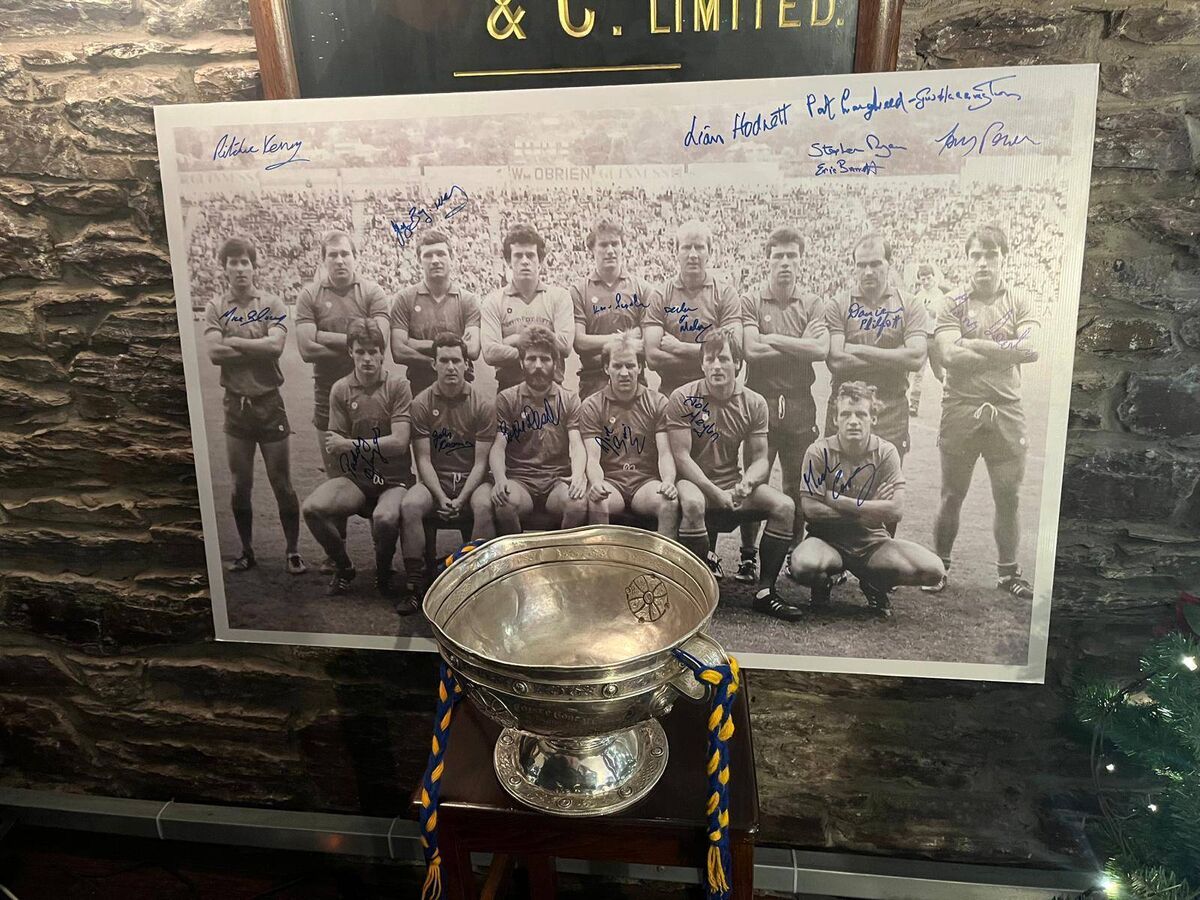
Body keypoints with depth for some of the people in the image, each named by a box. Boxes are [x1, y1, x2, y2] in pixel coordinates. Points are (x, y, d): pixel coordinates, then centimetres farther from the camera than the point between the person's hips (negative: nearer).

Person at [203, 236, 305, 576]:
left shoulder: (272, 304, 0)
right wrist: (258, 349, -12)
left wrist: (233, 341, -10)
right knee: (240, 485, 10)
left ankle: (293, 551, 14)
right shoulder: (215, 308, 3)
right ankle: (247, 551, 23)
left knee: (281, 483, 3)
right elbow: (213, 352, -11)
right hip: (235, 404, 2)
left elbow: (276, 345, -17)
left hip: (269, 401, -2)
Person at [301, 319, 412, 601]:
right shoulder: (340, 390, 3)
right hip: (355, 479, 3)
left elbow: (399, 442, -13)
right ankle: (343, 567, 5)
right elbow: (334, 448, 3)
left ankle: (383, 573, 0)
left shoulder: (398, 387, -5)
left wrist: (350, 445, -14)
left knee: (385, 517, -35)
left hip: (394, 480, -3)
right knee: (313, 508, -24)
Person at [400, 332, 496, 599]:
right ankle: (416, 582, -18)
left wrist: (460, 499, -18)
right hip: (434, 480, 1)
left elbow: (481, 462, -5)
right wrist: (441, 497, -17)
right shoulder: (422, 404, 0)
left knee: (484, 505, -34)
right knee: (410, 505, -30)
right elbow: (423, 460, -3)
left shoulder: (483, 406, -3)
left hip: (471, 480, -1)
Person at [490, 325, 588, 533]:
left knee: (578, 504, -32)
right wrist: (500, 479, -22)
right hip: (519, 479, 0)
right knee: (505, 504, -34)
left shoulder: (569, 400, 12)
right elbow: (498, 446, -1)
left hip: (559, 479, 1)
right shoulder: (506, 399, 10)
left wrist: (578, 475, -24)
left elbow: (576, 444, -2)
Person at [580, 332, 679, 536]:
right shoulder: (591, 406, 4)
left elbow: (665, 453, 0)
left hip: (646, 480, 1)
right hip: (610, 481, -1)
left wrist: (668, 481, -22)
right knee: (595, 503, -34)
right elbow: (593, 458, -4)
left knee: (670, 503, -31)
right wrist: (596, 483, -27)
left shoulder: (658, 402, 8)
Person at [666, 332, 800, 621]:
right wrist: (716, 493, -22)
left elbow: (759, 459, 2)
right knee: (692, 503, -39)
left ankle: (765, 591, -7)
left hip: (733, 485, 4)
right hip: (694, 482, -4)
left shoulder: (754, 403, 1)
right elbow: (681, 457, -13)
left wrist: (747, 483, -22)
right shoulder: (683, 398, -10)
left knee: (784, 506, -18)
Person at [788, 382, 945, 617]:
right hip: (828, 539, -2)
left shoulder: (886, 452, -6)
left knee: (931, 569, -21)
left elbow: (895, 511, -15)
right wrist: (869, 511, -13)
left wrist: (836, 500, -17)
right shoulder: (819, 452, -10)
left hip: (872, 542, 2)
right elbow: (810, 510, -16)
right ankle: (823, 581, 3)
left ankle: (875, 584, 10)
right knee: (804, 565, -37)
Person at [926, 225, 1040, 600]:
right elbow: (950, 354, -15)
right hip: (960, 410, -1)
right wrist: (1006, 352, -10)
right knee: (952, 496, 7)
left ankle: (1008, 571, 22)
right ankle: (939, 567, 20)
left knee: (1009, 497, 8)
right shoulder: (953, 305, 1)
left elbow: (1031, 348, -12)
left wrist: (975, 345, -13)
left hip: (1006, 411, 2)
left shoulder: (1020, 303, 5)